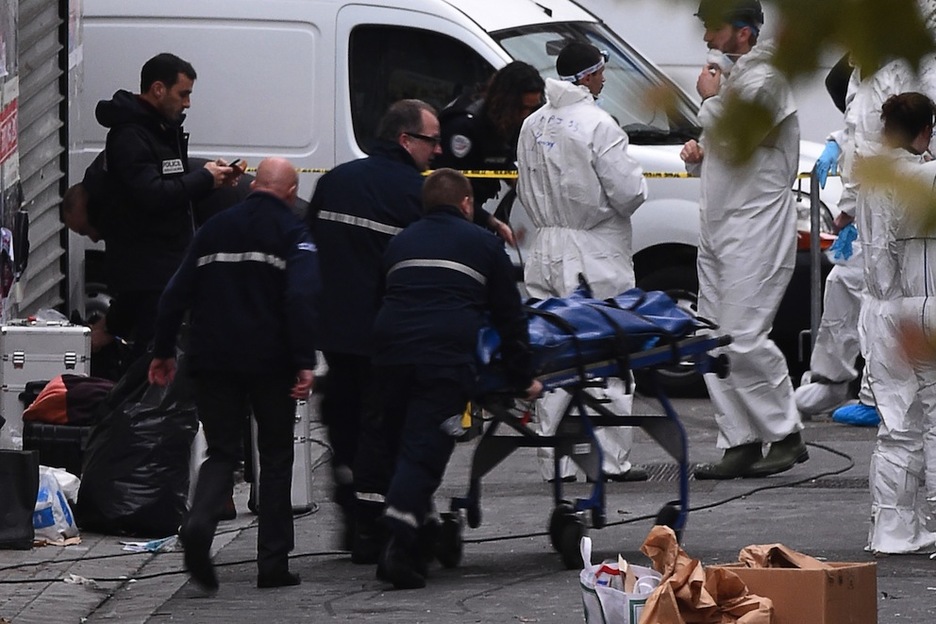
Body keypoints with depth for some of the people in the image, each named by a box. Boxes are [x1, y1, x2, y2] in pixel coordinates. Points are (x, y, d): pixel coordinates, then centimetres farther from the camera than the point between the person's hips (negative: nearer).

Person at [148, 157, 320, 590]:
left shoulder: (215, 228, 12)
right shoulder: (292, 233, -2)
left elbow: (177, 293, 12)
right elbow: (301, 298, -16)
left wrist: (163, 352, 19)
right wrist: (305, 362, -19)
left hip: (213, 361, 3)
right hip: (270, 363, -3)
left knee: (221, 452, 9)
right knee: (275, 457, 10)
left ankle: (199, 523, -22)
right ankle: (273, 563, 7)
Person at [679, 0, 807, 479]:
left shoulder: (763, 80, -10)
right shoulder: (729, 77, 19)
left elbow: (732, 135, -25)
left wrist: (711, 98, -7)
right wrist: (697, 154, 8)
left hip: (756, 226, -10)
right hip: (716, 224, 10)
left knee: (743, 337, -15)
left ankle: (785, 435, -4)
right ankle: (740, 443, 9)